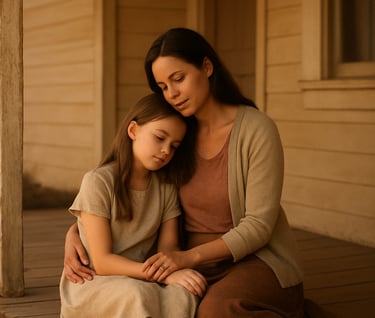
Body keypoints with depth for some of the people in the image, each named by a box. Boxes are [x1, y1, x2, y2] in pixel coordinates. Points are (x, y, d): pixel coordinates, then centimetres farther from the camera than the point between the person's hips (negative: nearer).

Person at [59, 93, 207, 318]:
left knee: (182, 296, -29)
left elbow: (168, 246, 1)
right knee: (137, 295, -37)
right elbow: (102, 262, -16)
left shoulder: (166, 186, 5)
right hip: (91, 283, -4)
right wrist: (165, 274, -27)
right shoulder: (98, 182, -12)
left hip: (138, 281, 4)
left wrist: (178, 269, -24)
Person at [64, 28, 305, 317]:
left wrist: (190, 256, -27)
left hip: (256, 261, -3)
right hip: (193, 265, 4)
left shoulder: (257, 129, -11)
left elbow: (258, 225, -15)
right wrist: (75, 233, -8)